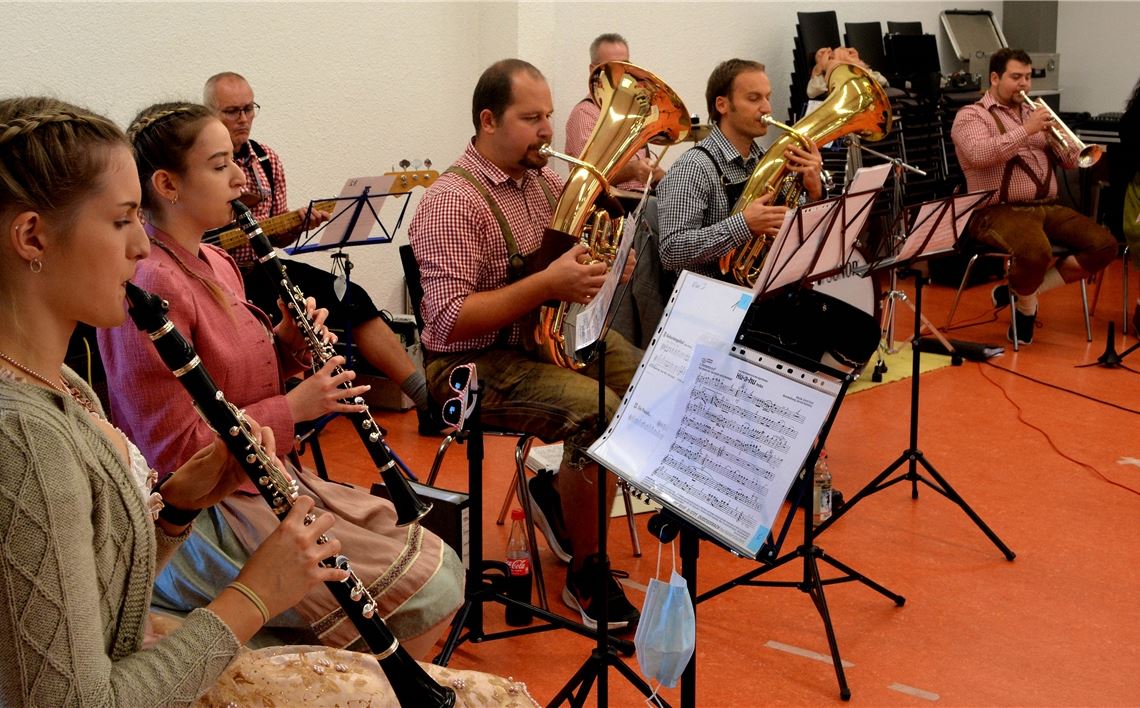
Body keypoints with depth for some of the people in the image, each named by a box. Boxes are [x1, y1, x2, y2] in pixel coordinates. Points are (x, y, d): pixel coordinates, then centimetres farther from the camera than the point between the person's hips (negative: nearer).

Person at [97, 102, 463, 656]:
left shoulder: (216, 264, 10)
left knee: (441, 567, 6)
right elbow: (171, 451, -21)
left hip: (263, 479, 10)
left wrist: (285, 347, 0)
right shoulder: (151, 286, -20)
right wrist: (293, 408, -18)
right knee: (425, 592, -14)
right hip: (201, 514, -10)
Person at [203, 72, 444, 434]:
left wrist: (298, 223, -9)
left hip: (263, 269, 6)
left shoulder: (267, 160, 11)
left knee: (351, 298, -12)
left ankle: (429, 403, -12)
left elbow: (277, 237, 14)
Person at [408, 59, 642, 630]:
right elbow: (448, 321, -26)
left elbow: (581, 252, 21)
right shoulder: (452, 202, -18)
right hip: (476, 363, -9)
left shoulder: (545, 180, 8)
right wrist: (547, 284, -29)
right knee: (600, 412, -28)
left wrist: (604, 264, -4)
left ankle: (559, 491, 15)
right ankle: (586, 576, -10)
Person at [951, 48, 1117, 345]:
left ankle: (1027, 290, -2)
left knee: (1104, 245, -12)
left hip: (1047, 208, 7)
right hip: (999, 212, -7)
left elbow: (1071, 161, 18)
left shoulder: (1033, 113, 22)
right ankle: (1026, 307, -4)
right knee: (1036, 252, -37)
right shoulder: (971, 115, 2)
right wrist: (1025, 130, -19)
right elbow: (979, 155, -20)